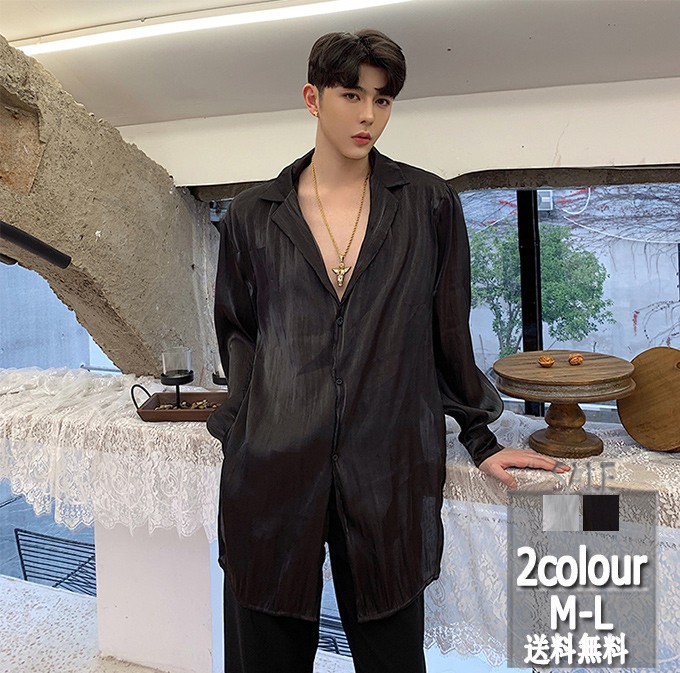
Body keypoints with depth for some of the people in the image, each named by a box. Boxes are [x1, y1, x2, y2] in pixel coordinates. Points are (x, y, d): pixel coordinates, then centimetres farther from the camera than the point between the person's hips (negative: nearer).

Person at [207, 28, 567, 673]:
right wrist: (247, 423, 3)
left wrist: (480, 438, 11)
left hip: (389, 472, 0)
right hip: (273, 471, 1)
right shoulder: (252, 216, 6)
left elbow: (449, 332, 9)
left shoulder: (429, 204, 4)